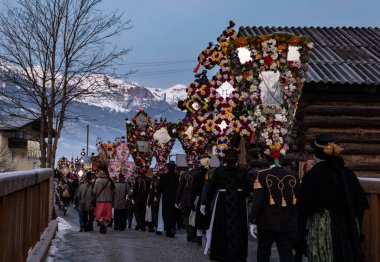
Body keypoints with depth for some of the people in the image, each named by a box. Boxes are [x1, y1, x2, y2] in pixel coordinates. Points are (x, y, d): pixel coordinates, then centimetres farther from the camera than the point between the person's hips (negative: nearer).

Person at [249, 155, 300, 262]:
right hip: (288, 225, 2)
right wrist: (297, 222, 16)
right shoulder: (294, 176, 0)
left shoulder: (262, 175, -9)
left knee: (263, 252, 15)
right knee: (286, 253, 2)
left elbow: (257, 200, -11)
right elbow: (298, 200, 6)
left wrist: (253, 222, -5)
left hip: (267, 223, -2)